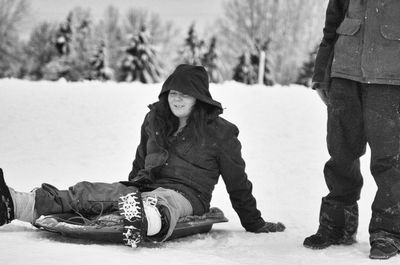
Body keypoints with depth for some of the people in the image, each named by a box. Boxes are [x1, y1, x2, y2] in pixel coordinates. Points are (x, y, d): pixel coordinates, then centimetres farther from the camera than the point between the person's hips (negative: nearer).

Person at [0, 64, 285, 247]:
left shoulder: (220, 132, -1)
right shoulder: (155, 120, 14)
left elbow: (238, 183, 7)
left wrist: (255, 225, 12)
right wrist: (131, 189, 37)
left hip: (186, 195, -6)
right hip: (144, 188, 6)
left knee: (162, 201, -44)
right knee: (86, 192, -19)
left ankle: (151, 220, -83)